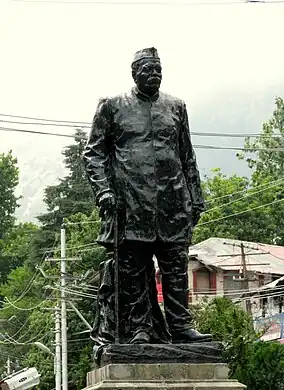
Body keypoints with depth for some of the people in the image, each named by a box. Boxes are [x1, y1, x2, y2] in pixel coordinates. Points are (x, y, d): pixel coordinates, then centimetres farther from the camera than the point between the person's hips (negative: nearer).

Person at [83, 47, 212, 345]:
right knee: (134, 271, -2)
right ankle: (138, 328, 2)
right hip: (132, 205, -3)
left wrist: (196, 199, 13)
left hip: (173, 205, 3)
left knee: (176, 269, 1)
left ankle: (180, 326, 3)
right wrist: (103, 190, -8)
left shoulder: (176, 108, 16)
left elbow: (188, 158, 19)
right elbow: (94, 152, 5)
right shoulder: (112, 107, 7)